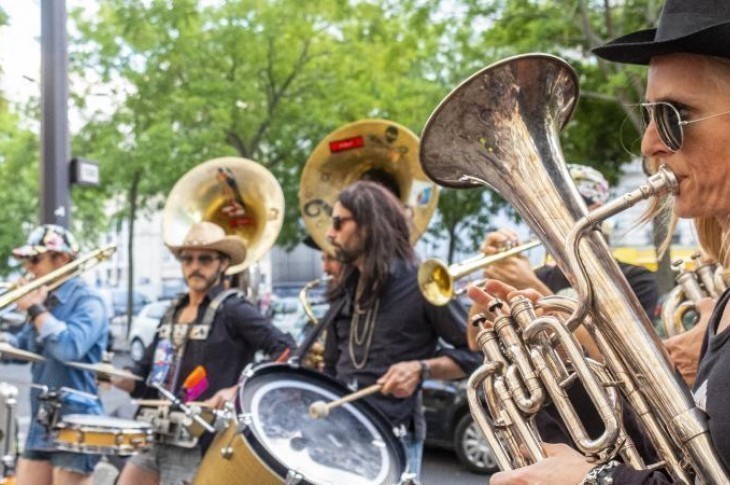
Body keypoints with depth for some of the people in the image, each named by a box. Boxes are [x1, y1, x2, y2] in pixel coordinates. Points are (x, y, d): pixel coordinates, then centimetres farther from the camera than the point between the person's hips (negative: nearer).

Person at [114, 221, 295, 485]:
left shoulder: (233, 310, -8)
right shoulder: (174, 312, 14)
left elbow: (287, 350, -17)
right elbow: (149, 377, 20)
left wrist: (239, 389, -26)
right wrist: (115, 377, -1)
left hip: (200, 448, -8)